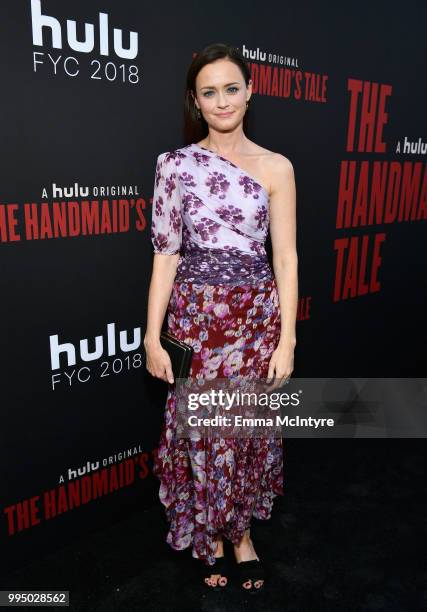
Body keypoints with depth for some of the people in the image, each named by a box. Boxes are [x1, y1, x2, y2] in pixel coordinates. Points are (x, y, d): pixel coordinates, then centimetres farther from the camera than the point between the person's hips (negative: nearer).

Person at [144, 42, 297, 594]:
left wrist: (286, 338, -5)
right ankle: (216, 538, 34)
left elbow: (286, 257, 0)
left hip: (257, 315, 1)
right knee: (201, 428, 8)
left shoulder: (275, 168, 2)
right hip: (195, 315, 0)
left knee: (246, 427, 10)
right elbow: (166, 253, -2)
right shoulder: (176, 164, 0)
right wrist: (152, 334, -6)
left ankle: (235, 532, 36)